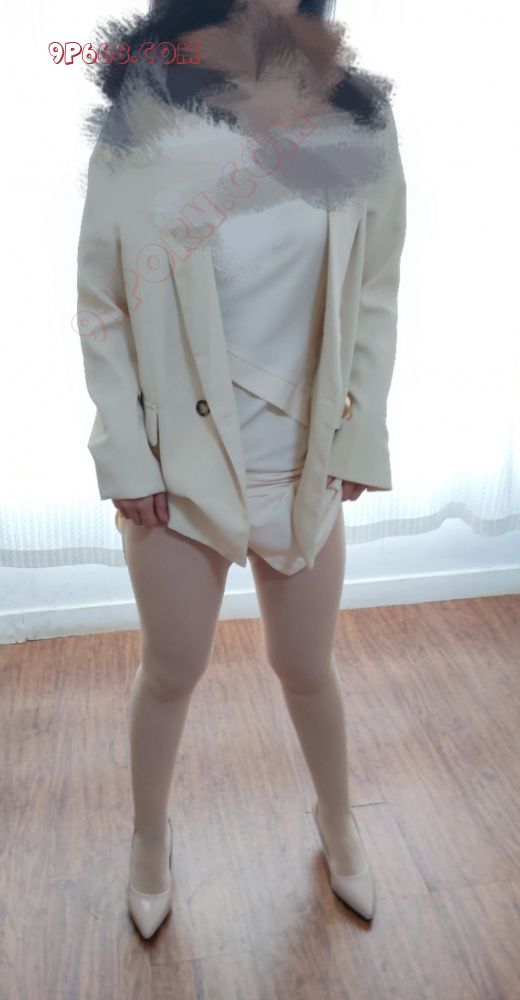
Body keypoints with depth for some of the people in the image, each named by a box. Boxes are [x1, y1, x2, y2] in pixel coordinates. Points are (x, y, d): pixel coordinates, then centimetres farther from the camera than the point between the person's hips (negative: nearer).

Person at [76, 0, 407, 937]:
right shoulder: (137, 138, -8)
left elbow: (375, 296, 3)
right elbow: (102, 309, -5)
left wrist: (360, 436, 0)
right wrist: (127, 457, -9)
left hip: (307, 463, 2)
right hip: (180, 464, -1)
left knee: (306, 666, 16)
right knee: (171, 672, 14)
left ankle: (336, 815, 46)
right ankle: (150, 836, 42)